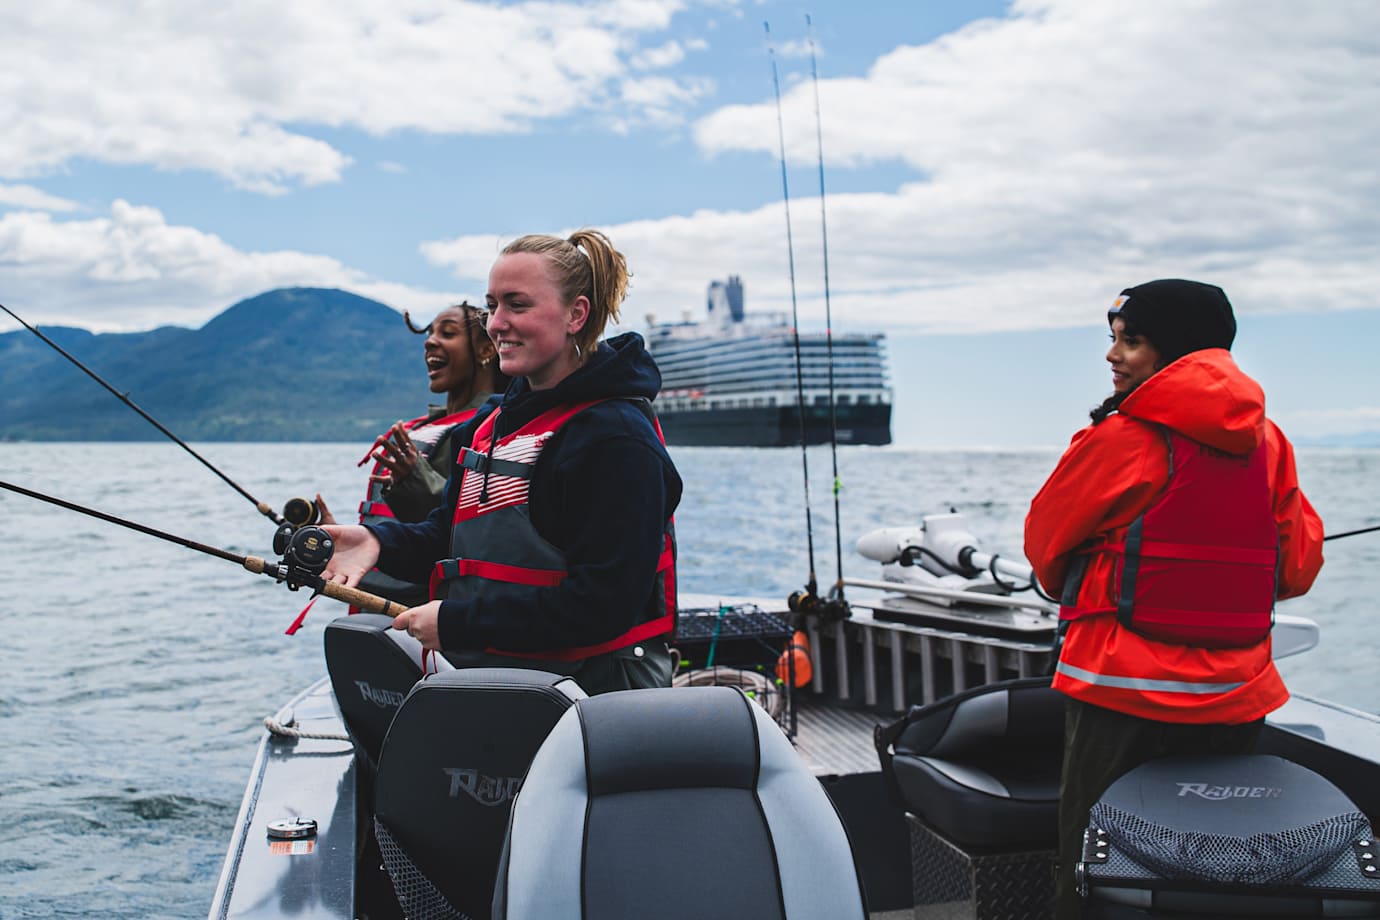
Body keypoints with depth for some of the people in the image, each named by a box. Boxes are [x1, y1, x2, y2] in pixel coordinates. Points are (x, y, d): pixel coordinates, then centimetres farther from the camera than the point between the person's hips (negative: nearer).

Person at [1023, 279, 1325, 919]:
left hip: (1124, 691, -6)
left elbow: (1044, 543, -2)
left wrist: (1084, 598, 19)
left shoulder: (1120, 438, -14)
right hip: (1237, 701, 6)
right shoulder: (1269, 442, 3)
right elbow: (1299, 568, 9)